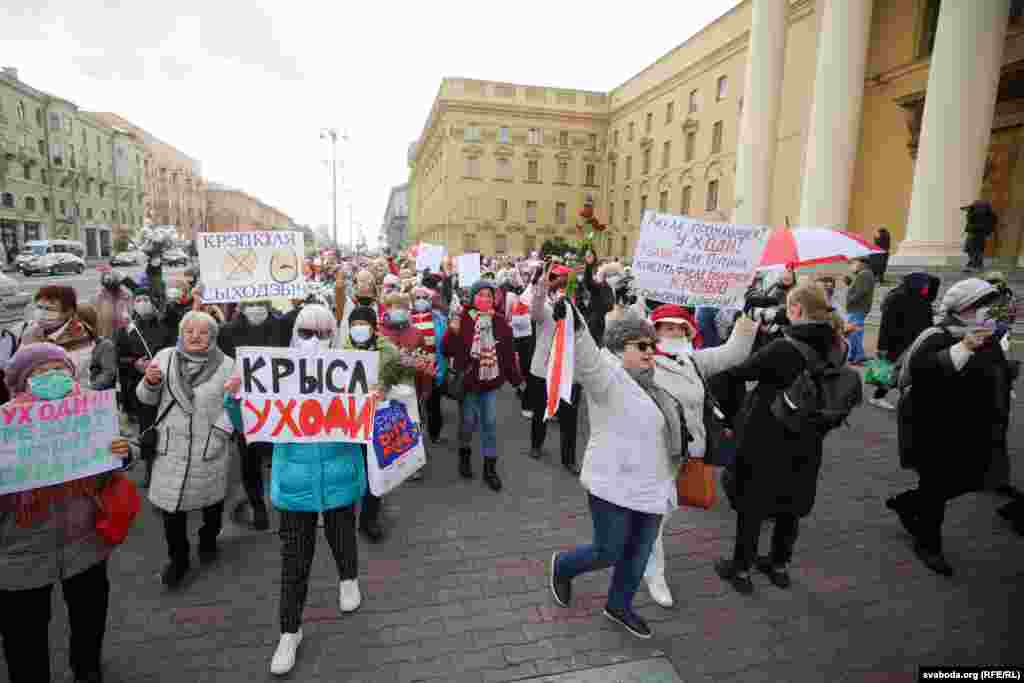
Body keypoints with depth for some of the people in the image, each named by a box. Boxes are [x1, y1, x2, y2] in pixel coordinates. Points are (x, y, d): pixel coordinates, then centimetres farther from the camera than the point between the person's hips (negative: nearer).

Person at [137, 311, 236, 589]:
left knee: (212, 499, 17)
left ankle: (208, 540, 44)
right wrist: (150, 382, -11)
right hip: (171, 446, 1)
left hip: (209, 448, -1)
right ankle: (178, 558, 24)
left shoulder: (225, 364, -5)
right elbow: (148, 399, 8)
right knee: (171, 504, 3)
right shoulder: (165, 357, 1)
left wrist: (221, 430, -19)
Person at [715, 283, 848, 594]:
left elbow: (738, 370, -15)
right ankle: (779, 565, 37)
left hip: (765, 438, -6)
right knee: (791, 502, 21)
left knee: (751, 502, 9)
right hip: (805, 442, 6)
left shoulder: (782, 348, -25)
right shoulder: (837, 348, -3)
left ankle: (741, 569, 22)